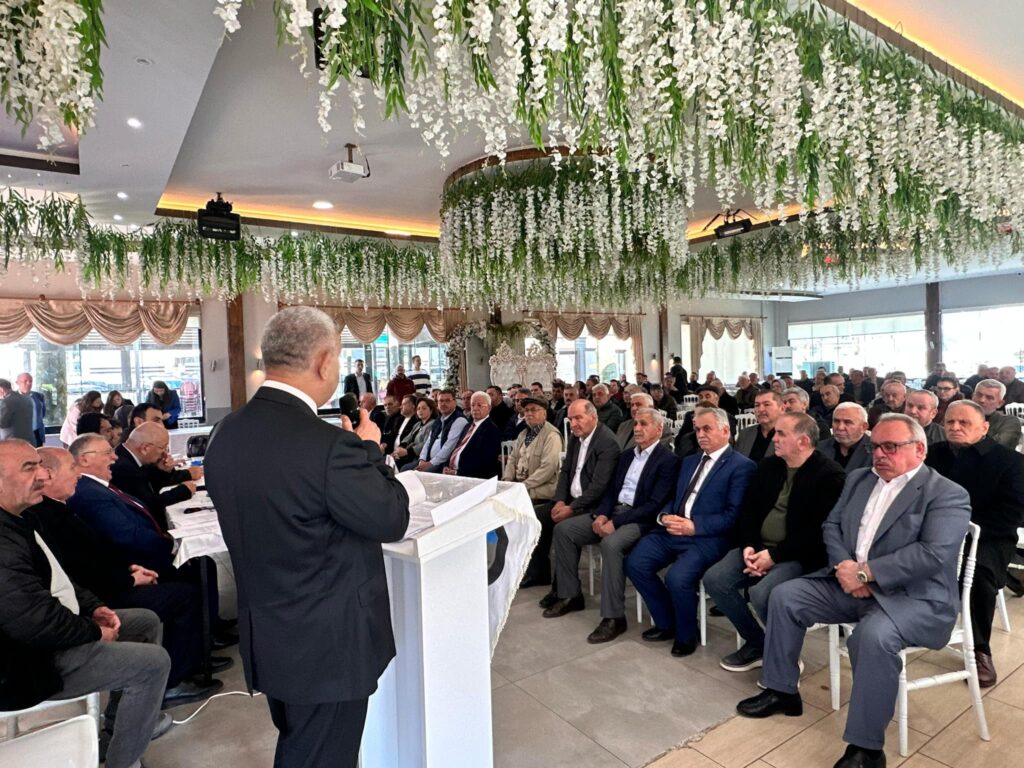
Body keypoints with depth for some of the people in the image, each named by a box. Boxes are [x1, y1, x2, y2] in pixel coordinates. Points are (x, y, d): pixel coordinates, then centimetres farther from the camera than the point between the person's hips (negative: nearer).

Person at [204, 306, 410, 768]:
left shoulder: (226, 434, -3)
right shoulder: (329, 444, -29)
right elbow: (391, 520, -17)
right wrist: (370, 451, -3)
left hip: (264, 638, 8)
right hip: (327, 644, -7)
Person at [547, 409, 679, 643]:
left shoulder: (668, 460, -8)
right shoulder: (626, 455, 16)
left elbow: (655, 505, -17)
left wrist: (616, 523, -22)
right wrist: (601, 514, -6)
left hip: (640, 519, -8)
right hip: (613, 511, 8)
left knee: (611, 543, -36)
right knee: (563, 529, -4)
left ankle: (614, 617, -22)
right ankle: (571, 595, 7)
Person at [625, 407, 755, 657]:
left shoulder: (741, 465, -3)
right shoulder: (689, 461, 21)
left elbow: (733, 515, -11)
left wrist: (694, 526, -20)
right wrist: (664, 516, -2)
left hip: (707, 537, -7)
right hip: (672, 531, 7)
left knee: (677, 577, -29)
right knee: (635, 563, -12)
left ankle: (686, 635, 2)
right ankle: (666, 622, 10)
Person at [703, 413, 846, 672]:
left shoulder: (830, 475, -10)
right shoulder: (768, 466, 11)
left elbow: (819, 530, -17)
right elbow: (747, 510, 12)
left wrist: (774, 554, -20)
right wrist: (748, 546, -6)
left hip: (798, 555, -7)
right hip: (758, 547, 7)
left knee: (762, 593, -31)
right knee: (714, 579, -12)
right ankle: (757, 643, 9)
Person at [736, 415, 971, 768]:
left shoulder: (947, 495, -9)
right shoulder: (859, 478, 12)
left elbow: (934, 554, -22)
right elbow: (831, 525, 10)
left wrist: (865, 572, -23)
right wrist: (843, 566, -11)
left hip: (914, 596, -7)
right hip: (849, 582, 7)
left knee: (874, 635, -35)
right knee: (785, 595, -5)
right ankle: (782, 690, 11)